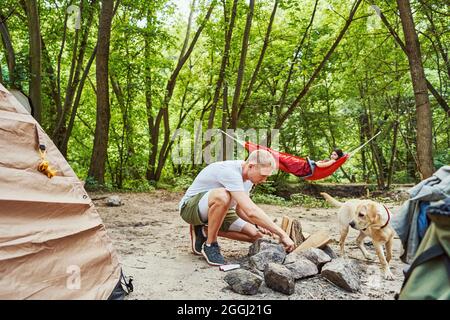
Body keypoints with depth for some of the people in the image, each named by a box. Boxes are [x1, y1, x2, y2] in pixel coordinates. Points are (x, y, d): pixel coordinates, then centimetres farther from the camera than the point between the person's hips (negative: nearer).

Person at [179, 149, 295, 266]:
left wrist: (258, 225, -15)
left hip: (217, 210, 9)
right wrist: (282, 234, -36)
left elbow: (240, 209, 3)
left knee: (256, 235, -4)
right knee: (222, 196, -40)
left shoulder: (249, 177, -4)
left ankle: (204, 232, 8)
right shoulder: (230, 172, -32)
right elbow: (251, 211, -40)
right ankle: (209, 245, -17)